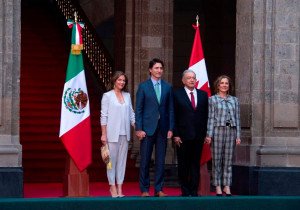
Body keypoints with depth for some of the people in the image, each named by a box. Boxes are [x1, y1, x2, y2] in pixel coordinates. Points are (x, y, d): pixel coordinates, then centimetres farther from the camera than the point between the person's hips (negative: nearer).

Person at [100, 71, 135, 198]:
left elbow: (131, 114, 14)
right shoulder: (107, 96, -1)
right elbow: (103, 116, -4)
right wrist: (103, 134, -8)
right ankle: (112, 186, 7)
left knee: (122, 160, 4)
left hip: (124, 133, 4)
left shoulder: (127, 96, 12)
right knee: (112, 160, -1)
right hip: (112, 133, -4)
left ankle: (119, 187, 7)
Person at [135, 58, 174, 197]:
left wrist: (170, 128, 2)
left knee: (160, 160, 4)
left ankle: (159, 189, 10)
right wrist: (139, 129, -8)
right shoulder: (143, 86, 2)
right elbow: (138, 109, 0)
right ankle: (144, 189, 6)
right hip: (147, 128, -3)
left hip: (162, 128, 3)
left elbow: (171, 110, 10)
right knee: (145, 160, 0)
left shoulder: (167, 88, 10)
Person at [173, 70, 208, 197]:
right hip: (183, 136, -2)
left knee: (196, 164, 4)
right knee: (183, 165, 4)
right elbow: (173, 117, -2)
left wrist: (205, 133, 2)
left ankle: (194, 191, 9)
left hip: (198, 136, 3)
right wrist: (176, 135, -8)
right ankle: (185, 191, 12)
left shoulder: (203, 95, 11)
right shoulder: (177, 95, 1)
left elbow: (206, 115, 10)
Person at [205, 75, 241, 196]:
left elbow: (237, 118, 12)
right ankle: (218, 187, 3)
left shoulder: (234, 100, 14)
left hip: (231, 131, 3)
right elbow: (210, 118, 0)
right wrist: (209, 135, -7)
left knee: (228, 161, 3)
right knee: (217, 161, -1)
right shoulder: (212, 99, 5)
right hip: (218, 130, -3)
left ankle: (227, 187, 6)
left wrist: (238, 136, 7)